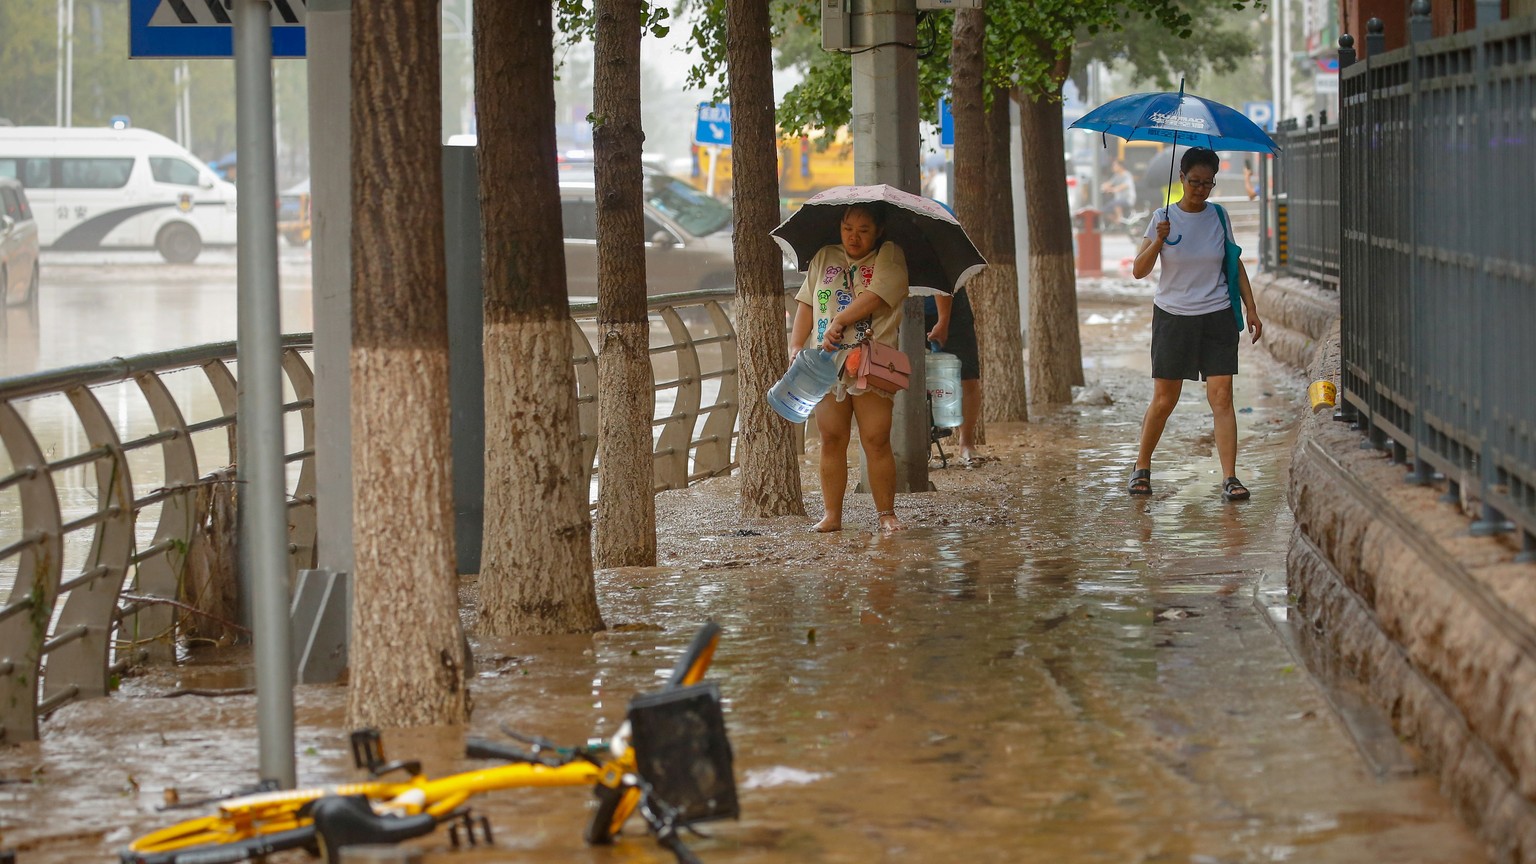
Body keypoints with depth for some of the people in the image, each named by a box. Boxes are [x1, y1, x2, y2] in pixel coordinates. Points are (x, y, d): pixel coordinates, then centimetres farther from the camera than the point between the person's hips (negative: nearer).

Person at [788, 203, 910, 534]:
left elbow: (875, 295, -13)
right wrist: (795, 346, 4)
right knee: (831, 440, 3)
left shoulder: (889, 256, 2)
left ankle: (886, 513, 3)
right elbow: (806, 303, 15)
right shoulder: (824, 258, 16)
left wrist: (839, 321, -17)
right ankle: (831, 515, 7)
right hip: (826, 364, 4)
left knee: (876, 441, -5)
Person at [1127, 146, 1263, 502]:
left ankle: (1230, 478, -10)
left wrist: (1251, 309, 8)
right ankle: (1141, 468, 23)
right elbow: (1138, 271, -7)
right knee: (1164, 400, 3)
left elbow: (1235, 265, 13)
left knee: (1221, 396, -8)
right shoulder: (1164, 217, -3)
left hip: (1217, 317, 1)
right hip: (1173, 317, -1)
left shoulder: (1218, 217, 3)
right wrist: (1157, 241, -24)